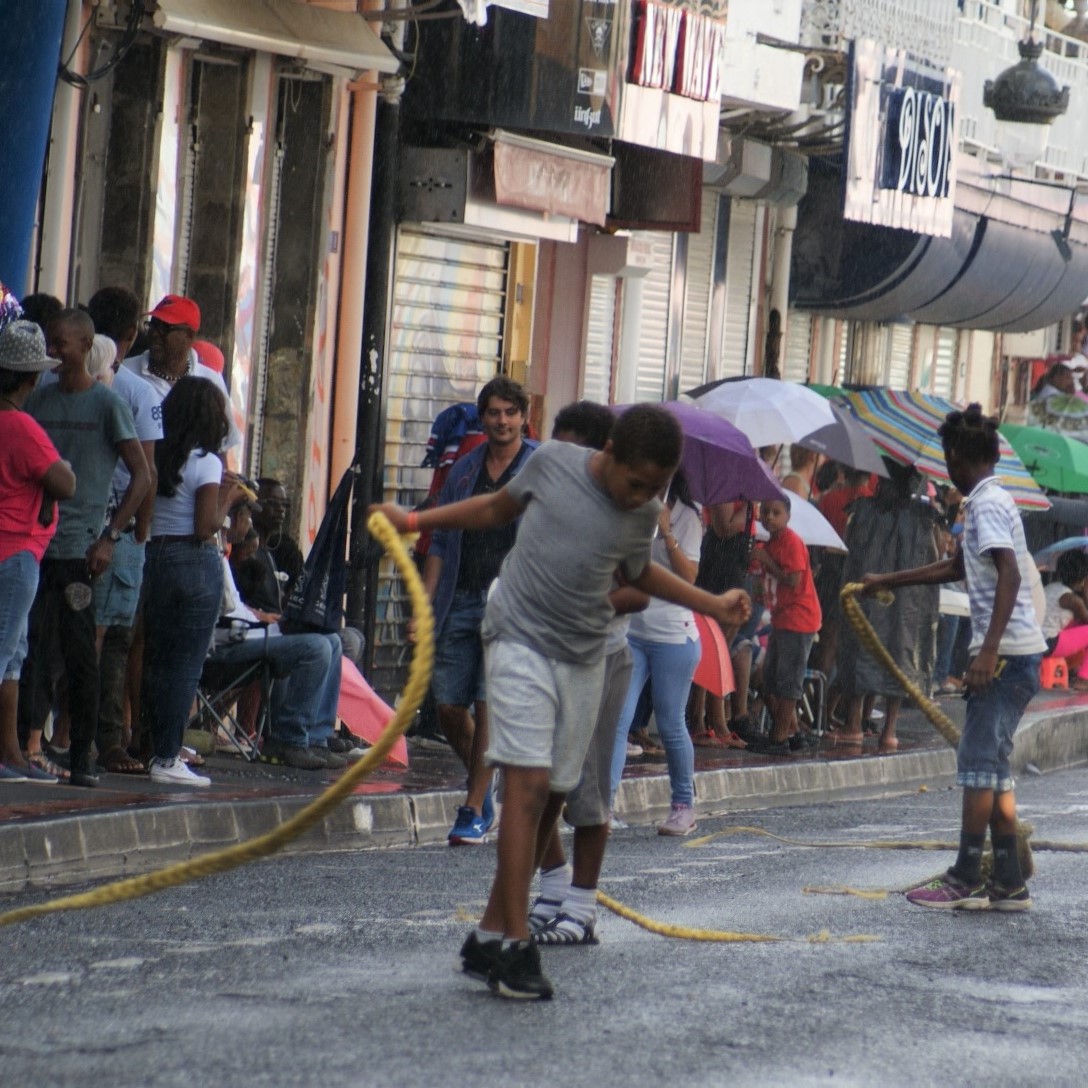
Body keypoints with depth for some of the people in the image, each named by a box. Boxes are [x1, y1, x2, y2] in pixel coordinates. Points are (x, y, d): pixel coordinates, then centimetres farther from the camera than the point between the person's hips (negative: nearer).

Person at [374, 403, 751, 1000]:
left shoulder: (646, 512, 2)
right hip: (520, 642, -5)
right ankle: (515, 946, -18)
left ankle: (488, 937, 15)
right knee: (528, 784, -16)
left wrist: (714, 606, 18)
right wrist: (414, 521, 12)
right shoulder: (552, 463, -7)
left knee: (551, 799, 5)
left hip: (585, 659, 5)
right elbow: (497, 508, 12)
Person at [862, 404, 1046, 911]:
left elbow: (1009, 575, -23)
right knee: (992, 764, 10)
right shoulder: (988, 502, 19)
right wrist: (888, 581, 42)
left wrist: (988, 650, -29)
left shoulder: (987, 504, -11)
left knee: (979, 762, -6)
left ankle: (967, 880, -4)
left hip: (1006, 654, -9)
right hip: (1015, 655, 9)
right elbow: (956, 568, 34)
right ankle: (1008, 883, 9)